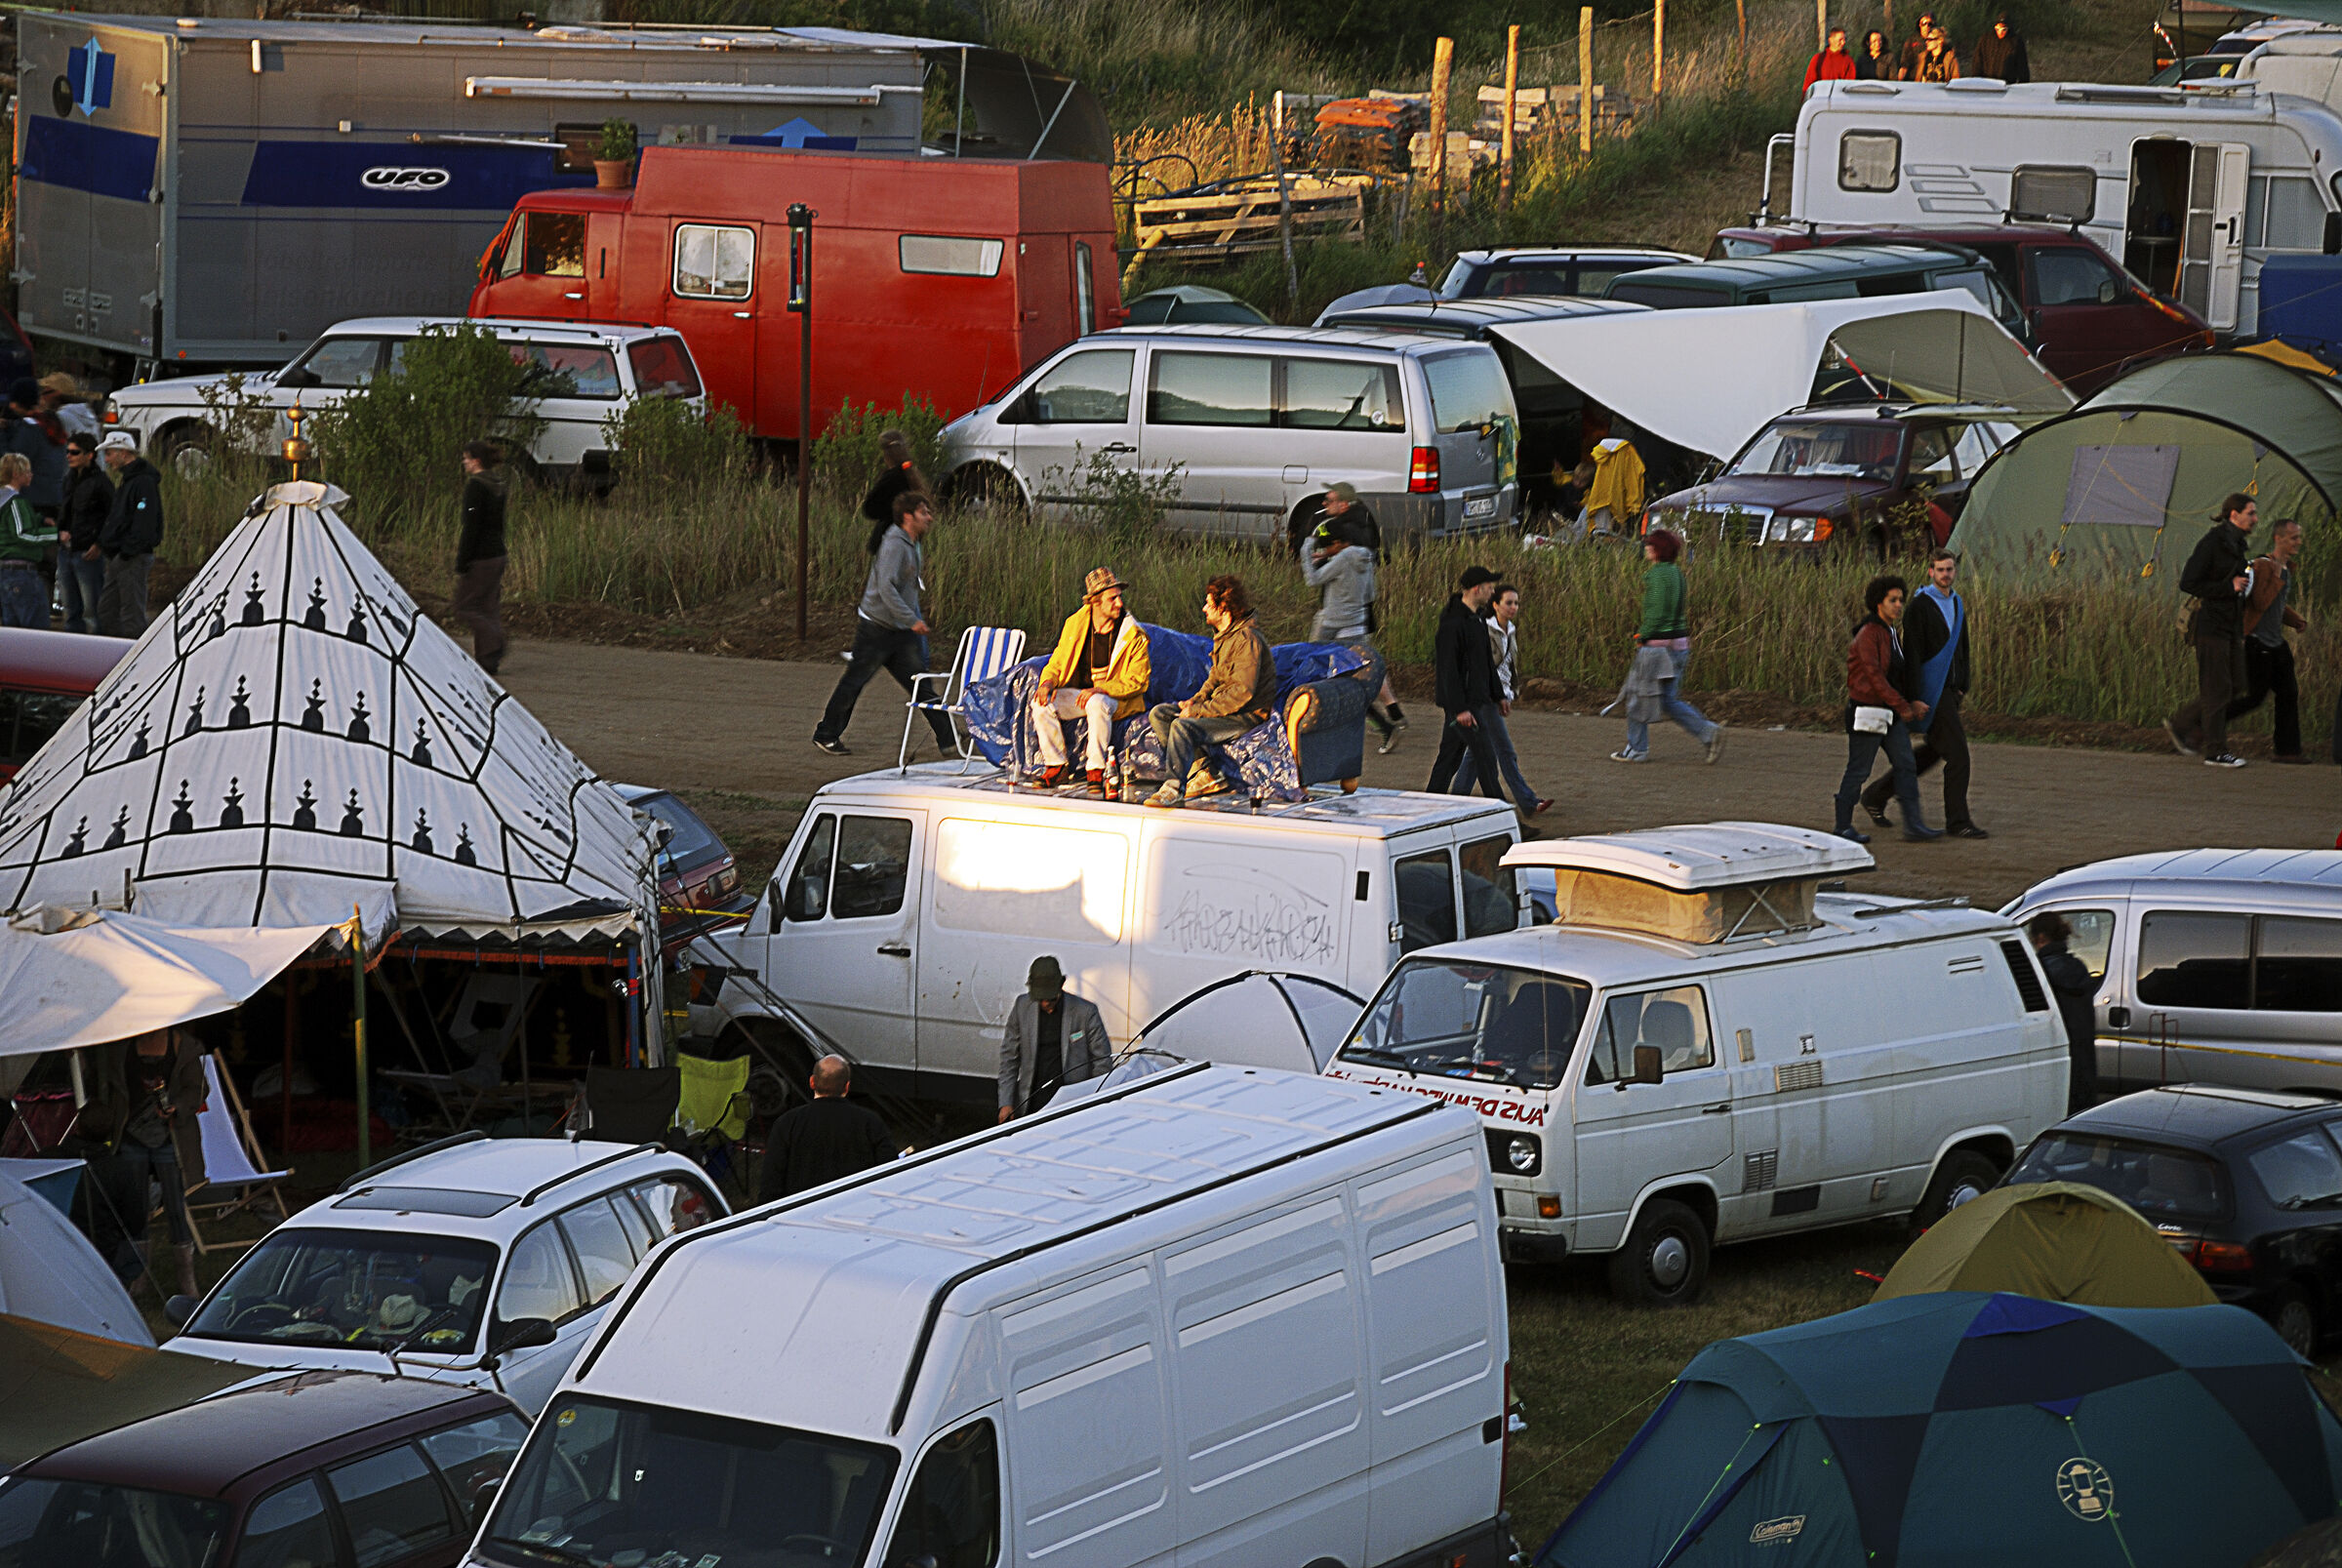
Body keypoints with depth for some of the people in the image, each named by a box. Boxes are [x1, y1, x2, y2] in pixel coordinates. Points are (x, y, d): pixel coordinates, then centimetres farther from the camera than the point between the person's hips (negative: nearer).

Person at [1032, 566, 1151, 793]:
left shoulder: (1133, 634, -10)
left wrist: (1100, 690, -26)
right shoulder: (1075, 624, 1)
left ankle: (1096, 771, -28)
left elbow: (1136, 681, -11)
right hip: (1080, 693, 4)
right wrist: (1048, 682, -13)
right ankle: (1055, 766, -6)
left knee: (1097, 705, -39)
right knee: (1041, 704, -20)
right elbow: (1057, 663, 11)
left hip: (1116, 698, -4)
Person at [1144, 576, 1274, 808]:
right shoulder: (1223, 636, 13)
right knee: (1159, 714, 0)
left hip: (1246, 715, -10)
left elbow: (1242, 692, -24)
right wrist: (1196, 700, 3)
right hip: (1220, 707, 10)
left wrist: (1200, 710, -21)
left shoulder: (1247, 639, -19)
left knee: (1183, 726, -29)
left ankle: (1174, 788, -25)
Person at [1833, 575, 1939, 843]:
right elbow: (1874, 675, -21)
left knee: (1906, 765, 0)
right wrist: (1902, 705, -20)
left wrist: (1913, 702, 7)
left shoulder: (1893, 634, 13)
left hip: (1890, 714, 9)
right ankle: (1843, 827, 11)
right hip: (1867, 711, -9)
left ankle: (1913, 825, -2)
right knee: (1858, 770, 0)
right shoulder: (1868, 634, -15)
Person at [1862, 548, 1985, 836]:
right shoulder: (1919, 606, -14)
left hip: (1949, 690, 9)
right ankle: (1957, 821, -3)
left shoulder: (1957, 604, 13)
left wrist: (1964, 686, 19)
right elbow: (1912, 653, -17)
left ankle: (1876, 796, 28)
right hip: (1931, 690, -9)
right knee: (1956, 753, -10)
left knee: (1931, 753, 16)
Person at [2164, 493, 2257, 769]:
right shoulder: (2212, 542, -13)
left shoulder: (2237, 544, 13)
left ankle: (2180, 724, 22)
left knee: (2234, 684, 10)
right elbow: (2188, 583, -16)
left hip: (2231, 624, 9)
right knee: (2217, 688, -5)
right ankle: (2216, 751, 0)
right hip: (2211, 624, -9)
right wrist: (2228, 587, -19)